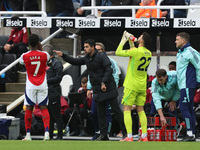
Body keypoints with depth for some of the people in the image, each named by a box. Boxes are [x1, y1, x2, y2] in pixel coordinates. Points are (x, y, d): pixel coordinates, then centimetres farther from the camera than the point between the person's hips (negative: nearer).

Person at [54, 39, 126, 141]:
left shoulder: (101, 56, -11)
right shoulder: (87, 58, 11)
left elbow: (109, 70, -17)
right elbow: (75, 62, 20)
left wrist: (104, 82, -26)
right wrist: (63, 56, 10)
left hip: (108, 88, -7)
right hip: (97, 90, 7)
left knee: (115, 109, -4)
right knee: (100, 113, 5)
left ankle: (125, 131, 2)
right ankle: (103, 134, 8)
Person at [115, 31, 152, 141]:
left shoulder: (136, 51, -17)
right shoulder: (148, 53, 5)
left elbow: (118, 52, -7)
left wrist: (123, 41, 6)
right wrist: (131, 42, 21)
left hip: (131, 85, -7)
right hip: (142, 86, 7)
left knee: (127, 110, -4)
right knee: (140, 110, 11)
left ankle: (129, 137, -12)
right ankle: (144, 136, 6)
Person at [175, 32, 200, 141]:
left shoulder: (189, 52, -12)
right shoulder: (181, 53, 19)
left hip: (188, 86, -10)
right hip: (183, 86, 10)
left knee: (183, 108, -13)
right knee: (189, 109, 9)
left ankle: (190, 134, -15)